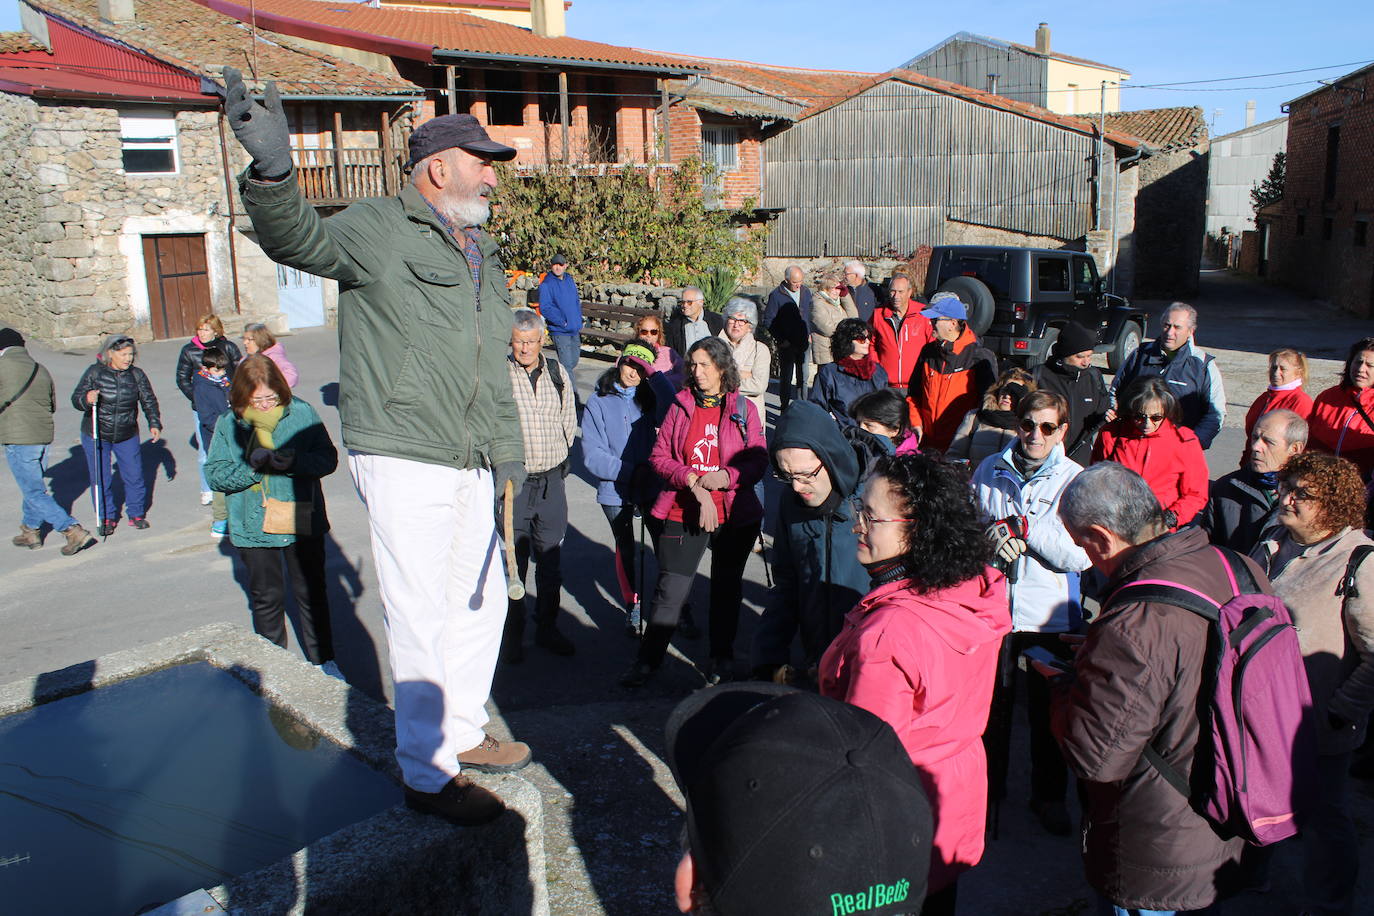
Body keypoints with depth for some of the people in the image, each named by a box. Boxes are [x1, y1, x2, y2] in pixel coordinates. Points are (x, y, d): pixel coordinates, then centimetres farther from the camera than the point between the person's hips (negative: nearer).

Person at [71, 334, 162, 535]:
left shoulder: (137, 375, -4)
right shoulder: (95, 372, -10)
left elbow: (149, 401, 1)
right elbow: (76, 399, -8)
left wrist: (154, 424, -11)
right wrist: (87, 399, -31)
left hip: (127, 436, 2)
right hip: (96, 436, -1)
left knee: (134, 476, 6)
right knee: (100, 479, 4)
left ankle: (136, 514, 24)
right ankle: (107, 518, 20)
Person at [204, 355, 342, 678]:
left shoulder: (301, 413, -6)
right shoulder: (228, 424, -5)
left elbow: (328, 458, -5)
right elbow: (215, 474, -5)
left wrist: (294, 462, -23)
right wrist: (251, 466, -21)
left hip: (303, 521, 0)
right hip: (254, 528, 0)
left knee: (311, 593, 12)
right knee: (267, 597, 12)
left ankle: (323, 660, 25)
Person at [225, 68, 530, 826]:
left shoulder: (480, 254, 18)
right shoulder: (381, 228, -8)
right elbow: (300, 240, -28)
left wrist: (508, 450, 19)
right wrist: (271, 172, -48)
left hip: (469, 466, 9)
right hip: (403, 460, -9)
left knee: (481, 601, 18)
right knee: (422, 619, -2)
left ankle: (462, 733, 38)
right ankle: (428, 774, 15)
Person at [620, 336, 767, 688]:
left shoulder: (744, 409, 1)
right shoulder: (680, 406, 3)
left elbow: (758, 460, -1)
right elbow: (659, 457, 0)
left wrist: (725, 476, -18)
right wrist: (692, 480, -15)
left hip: (734, 514, 1)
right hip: (684, 513, 0)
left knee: (727, 586, 15)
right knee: (670, 588, -1)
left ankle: (722, 656, 33)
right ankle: (648, 658, 14)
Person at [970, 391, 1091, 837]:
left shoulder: (1075, 480, -7)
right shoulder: (990, 471, 2)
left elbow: (1081, 557, -14)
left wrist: (1024, 527, -20)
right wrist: (994, 542, -12)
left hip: (1050, 615, -2)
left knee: (1048, 709, 12)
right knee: (990, 702, 15)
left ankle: (1049, 795, 33)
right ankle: (988, 786, 36)